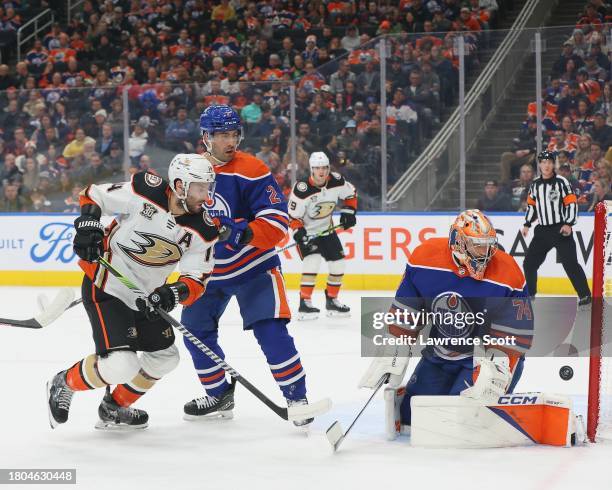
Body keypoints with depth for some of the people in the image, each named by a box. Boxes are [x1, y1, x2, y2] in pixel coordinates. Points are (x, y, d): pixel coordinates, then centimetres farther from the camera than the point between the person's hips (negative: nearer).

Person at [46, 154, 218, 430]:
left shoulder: (203, 231, -8)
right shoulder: (146, 191, -20)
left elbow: (197, 280, -10)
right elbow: (93, 195, -6)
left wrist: (175, 293, -30)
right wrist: (88, 223, -22)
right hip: (105, 287, -7)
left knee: (165, 357, 16)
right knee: (121, 365, -19)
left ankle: (114, 408, 34)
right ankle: (64, 384, 8)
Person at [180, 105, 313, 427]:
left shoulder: (251, 171, -18)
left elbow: (277, 222, -24)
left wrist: (240, 233, -37)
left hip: (253, 266, -6)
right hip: (208, 268, 6)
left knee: (270, 330, -18)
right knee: (195, 329, 5)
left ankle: (296, 397, -9)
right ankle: (219, 395, 23)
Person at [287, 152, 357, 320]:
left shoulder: (337, 182, -13)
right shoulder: (302, 190, -27)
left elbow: (350, 193, 8)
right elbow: (293, 216, -19)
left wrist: (348, 212, -2)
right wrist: (299, 234, -28)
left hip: (327, 230, 6)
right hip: (307, 231, -6)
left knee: (338, 263, 4)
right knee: (312, 261, -25)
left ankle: (332, 301, 23)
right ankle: (305, 303, -20)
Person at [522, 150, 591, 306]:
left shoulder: (561, 182, -8)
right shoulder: (535, 184, 9)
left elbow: (572, 203, -10)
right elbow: (531, 205, 20)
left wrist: (569, 224, -18)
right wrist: (527, 224, 13)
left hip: (561, 229, -6)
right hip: (542, 230, 6)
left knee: (570, 264, -12)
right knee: (529, 263, 6)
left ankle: (585, 295, -6)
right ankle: (530, 293, 21)